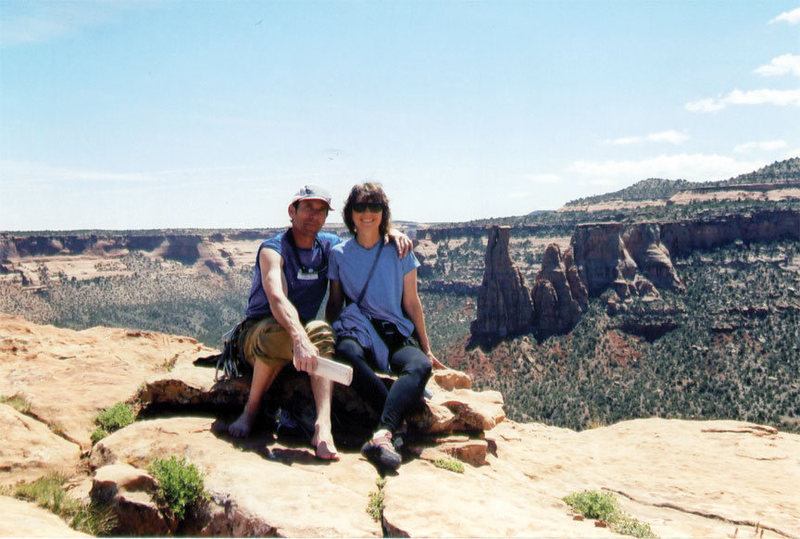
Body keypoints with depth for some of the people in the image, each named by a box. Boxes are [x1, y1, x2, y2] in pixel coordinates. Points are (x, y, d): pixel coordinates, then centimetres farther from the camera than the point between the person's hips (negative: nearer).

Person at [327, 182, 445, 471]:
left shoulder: (399, 252, 8)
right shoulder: (339, 253, 9)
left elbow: (412, 303, 11)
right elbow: (335, 303, 13)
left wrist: (426, 349, 10)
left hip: (398, 333, 0)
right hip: (358, 330, 0)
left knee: (420, 365, -34)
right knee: (348, 353, -38)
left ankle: (382, 435, -53)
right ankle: (396, 423, -39)